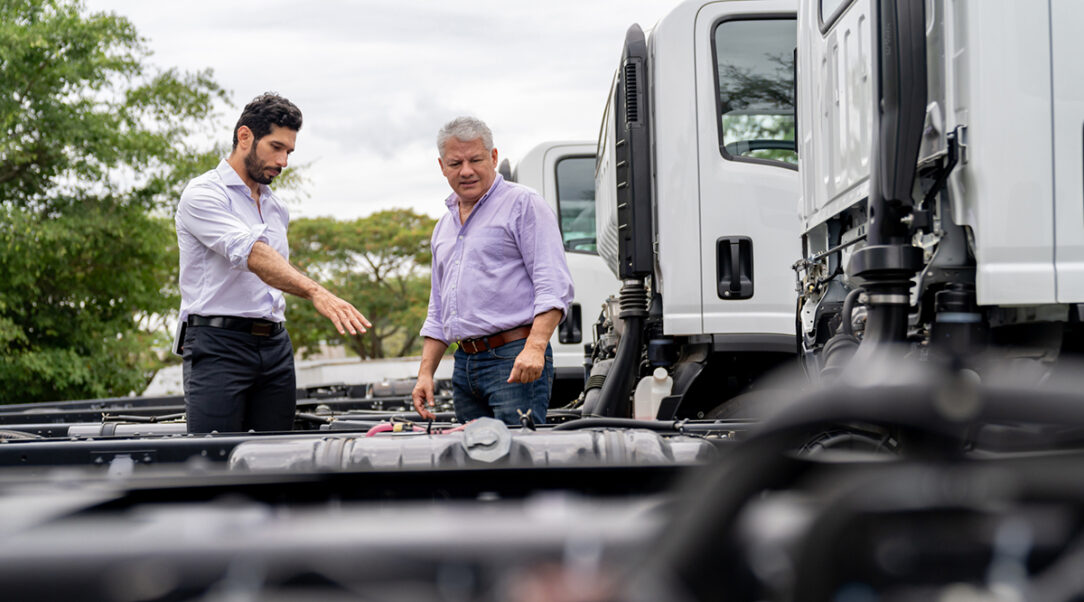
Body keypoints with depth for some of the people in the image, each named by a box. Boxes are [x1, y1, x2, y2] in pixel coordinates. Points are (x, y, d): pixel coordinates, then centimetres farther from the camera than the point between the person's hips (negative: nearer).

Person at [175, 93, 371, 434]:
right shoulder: (203, 195, -7)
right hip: (218, 343, -7)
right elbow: (251, 254, -23)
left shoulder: (276, 208, 19)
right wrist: (315, 293, -36)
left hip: (275, 344, 7)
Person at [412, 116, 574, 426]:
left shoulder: (523, 204, -1)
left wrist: (534, 348, -23)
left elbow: (554, 287, -11)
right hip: (464, 365, 7)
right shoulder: (445, 225, 22)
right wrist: (425, 372, 17)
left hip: (514, 360, -7)